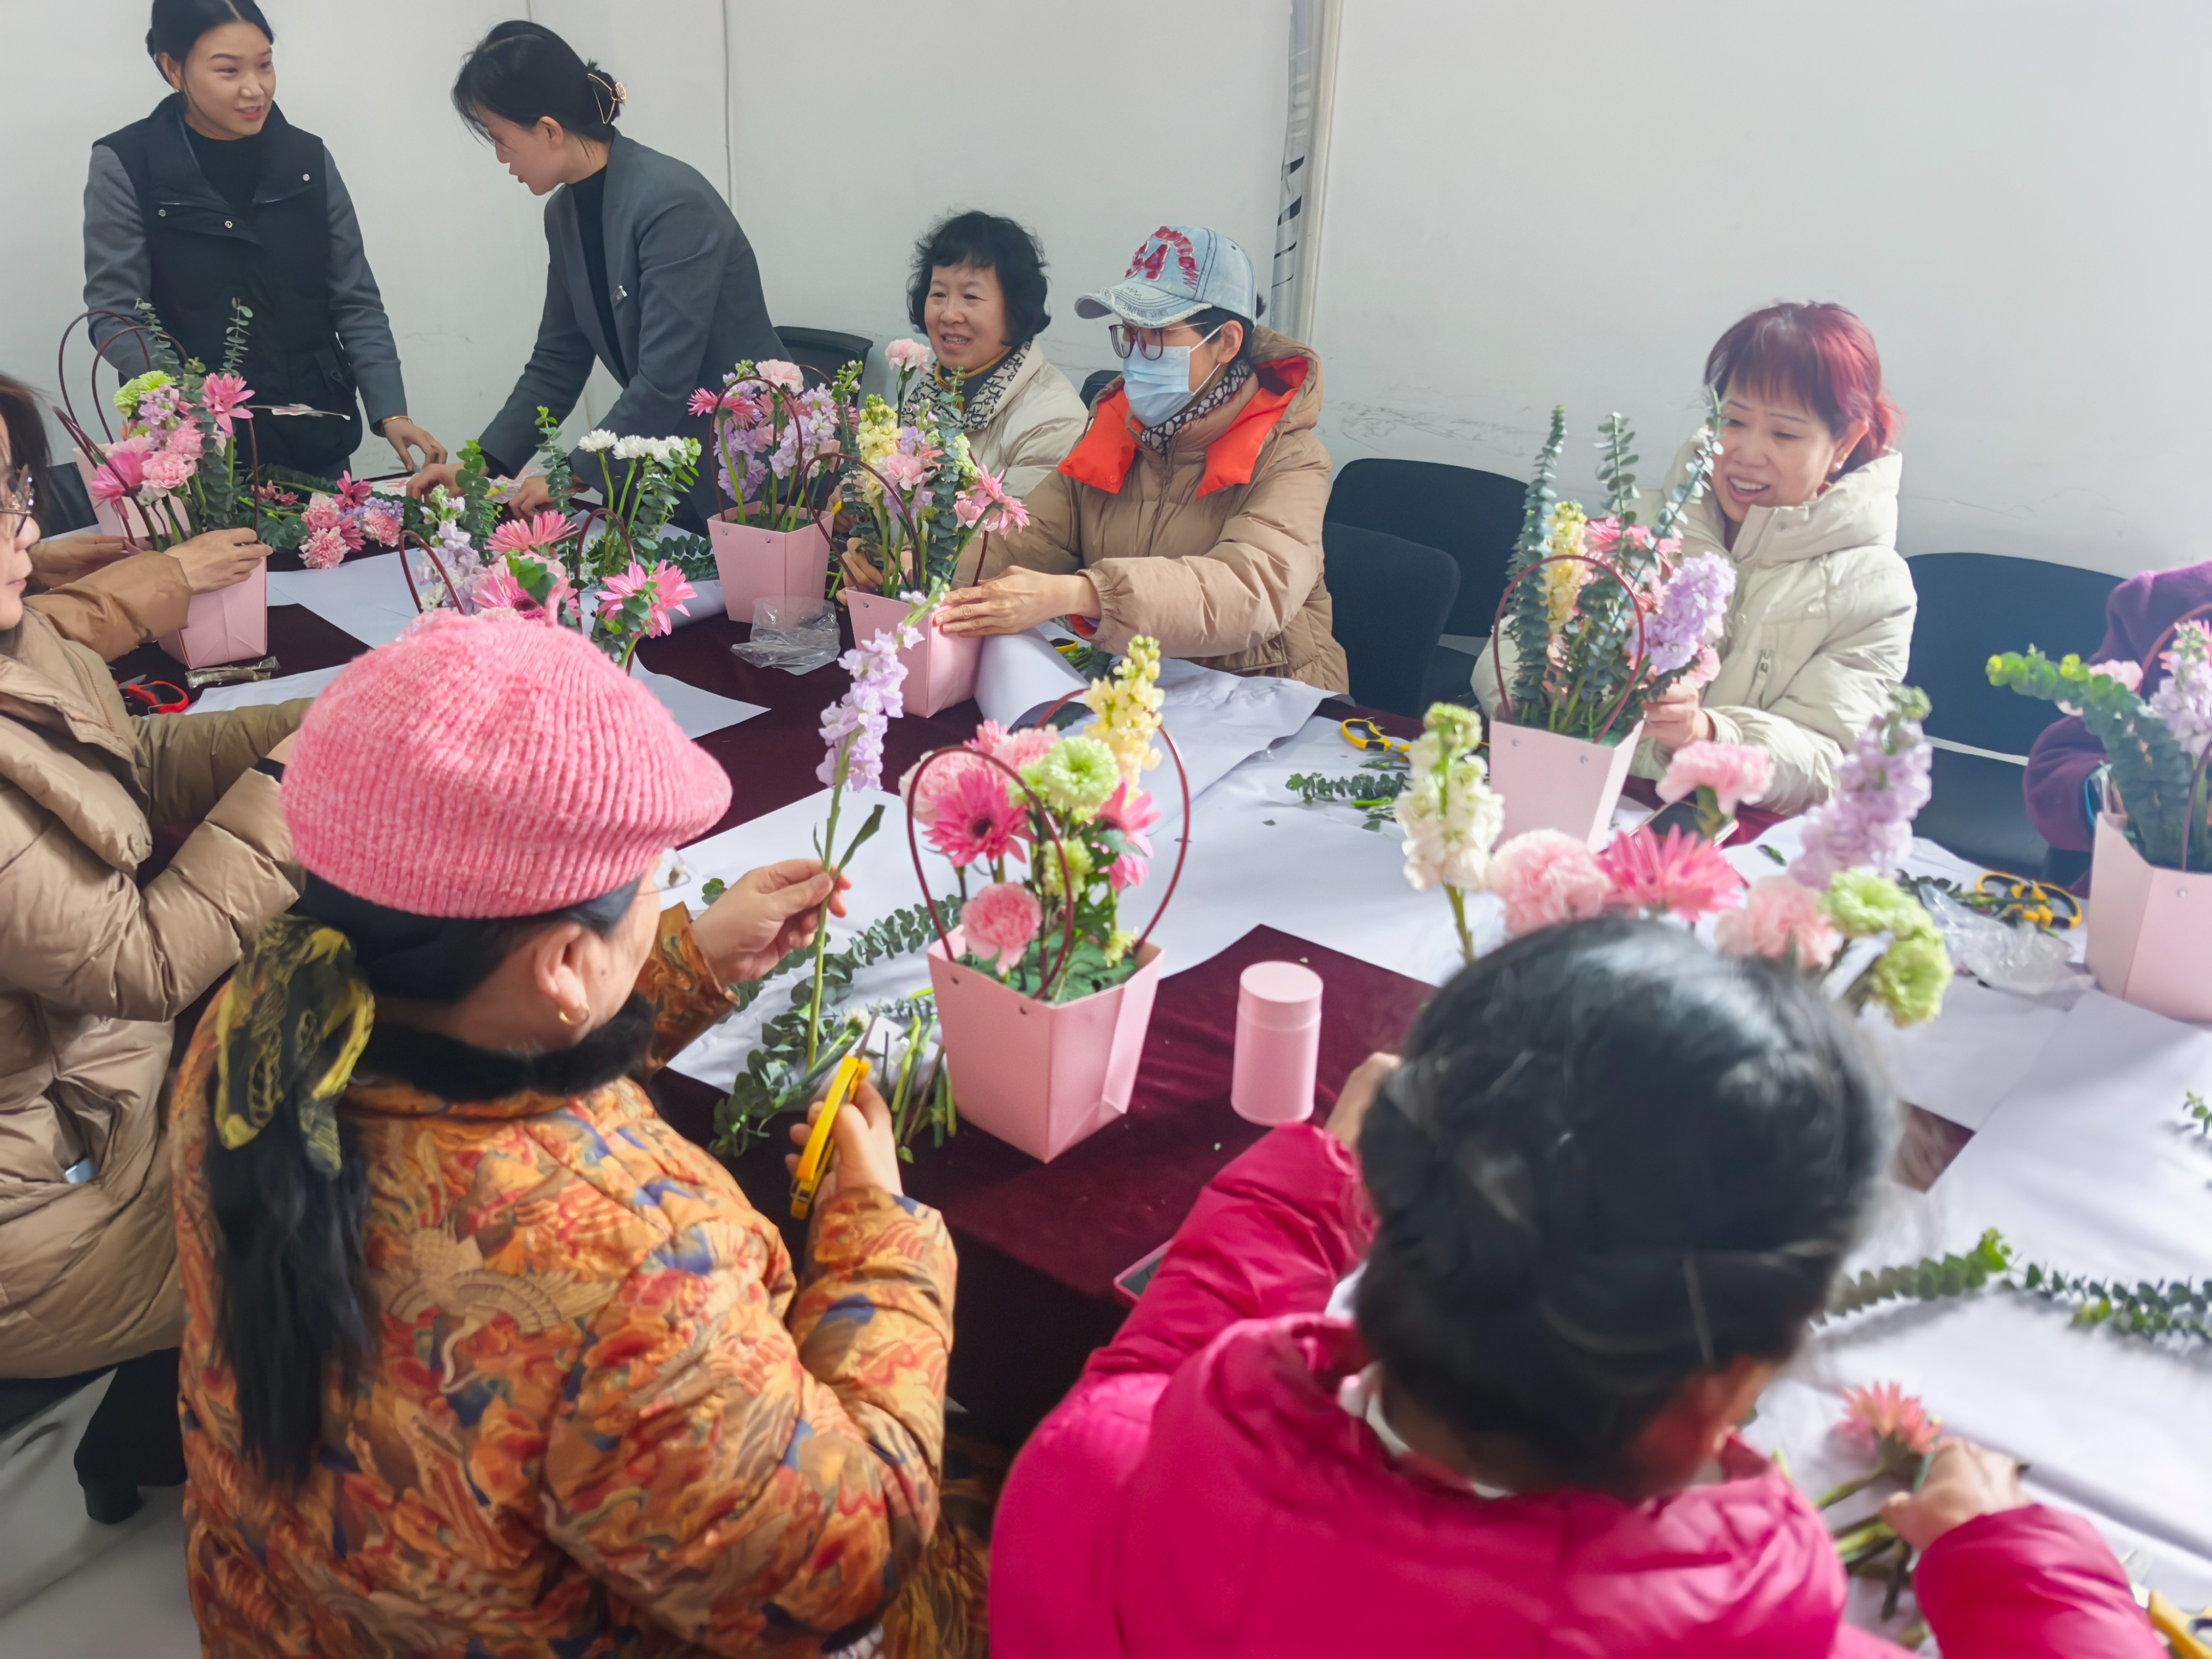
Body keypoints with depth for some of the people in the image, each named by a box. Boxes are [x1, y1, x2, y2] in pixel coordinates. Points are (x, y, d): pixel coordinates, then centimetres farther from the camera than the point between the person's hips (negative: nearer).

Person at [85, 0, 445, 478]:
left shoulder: (308, 159, 4)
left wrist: (390, 413, -10)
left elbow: (355, 301, 3)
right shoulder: (125, 166, -5)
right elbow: (115, 315, -7)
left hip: (314, 441, 3)